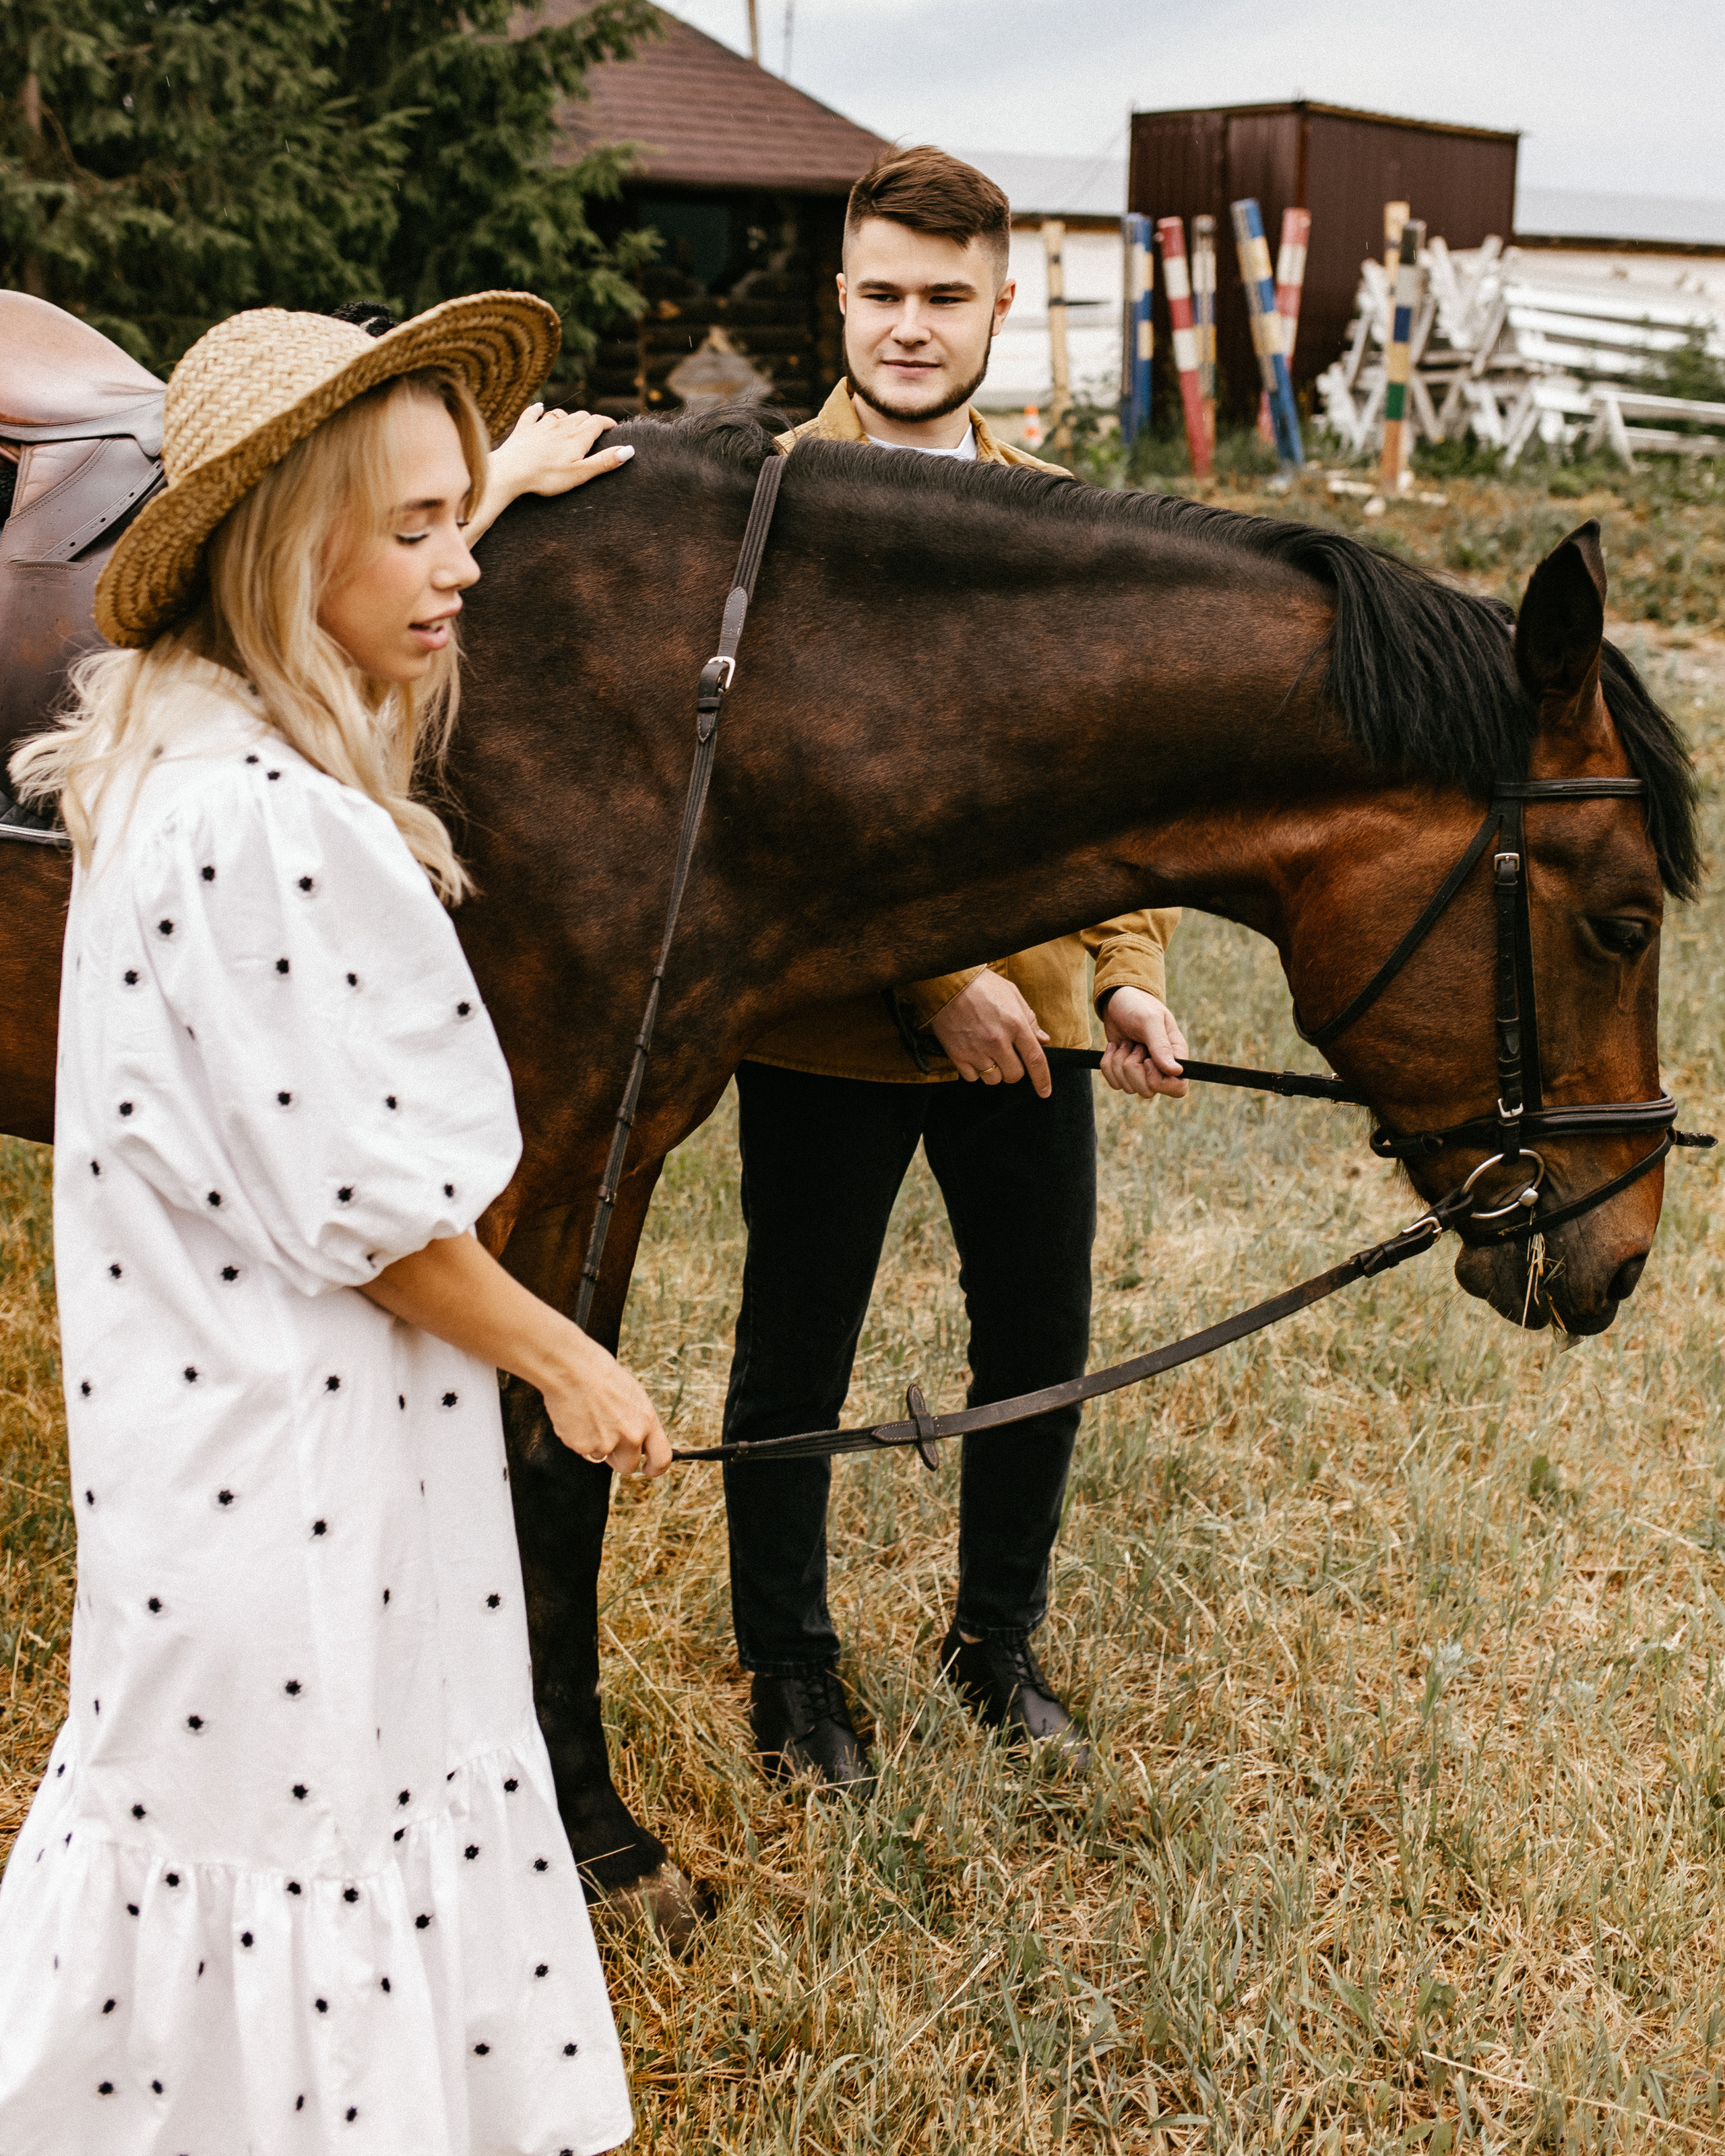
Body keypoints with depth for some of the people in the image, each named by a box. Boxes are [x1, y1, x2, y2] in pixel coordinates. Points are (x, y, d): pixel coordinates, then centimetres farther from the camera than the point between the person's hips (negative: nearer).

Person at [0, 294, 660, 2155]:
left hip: (212, 1399, 10)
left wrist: (505, 484, 39)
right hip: (288, 1446, -10)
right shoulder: (265, 825, -28)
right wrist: (568, 1361, -10)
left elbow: (376, 609, 29)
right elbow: (366, 1211, -24)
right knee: (300, 1826, 7)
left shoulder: (196, 751, 3)